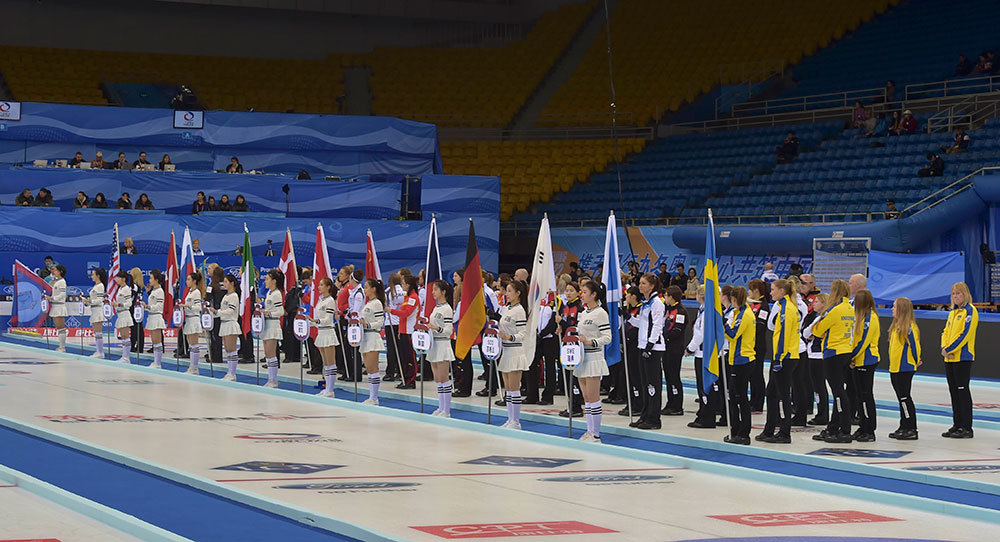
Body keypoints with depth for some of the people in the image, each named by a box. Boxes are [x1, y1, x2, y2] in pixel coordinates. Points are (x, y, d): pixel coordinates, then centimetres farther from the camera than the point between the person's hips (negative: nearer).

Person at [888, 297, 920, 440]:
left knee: (904, 397, -8)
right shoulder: (896, 325, 13)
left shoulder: (910, 326, -16)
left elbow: (915, 345, -14)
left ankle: (911, 429, -5)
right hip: (894, 368, 9)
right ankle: (903, 428, 18)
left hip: (905, 368, -9)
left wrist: (916, 362, -5)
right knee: (901, 398, 13)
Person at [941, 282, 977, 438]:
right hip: (949, 359, 9)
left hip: (963, 357, -9)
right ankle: (957, 425, 17)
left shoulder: (970, 311, -9)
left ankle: (967, 428, -6)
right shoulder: (953, 312, 18)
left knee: (962, 390, -8)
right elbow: (946, 331, 18)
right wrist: (944, 347, -1)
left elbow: (965, 334, -17)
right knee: (954, 391, 10)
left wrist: (949, 349, -16)